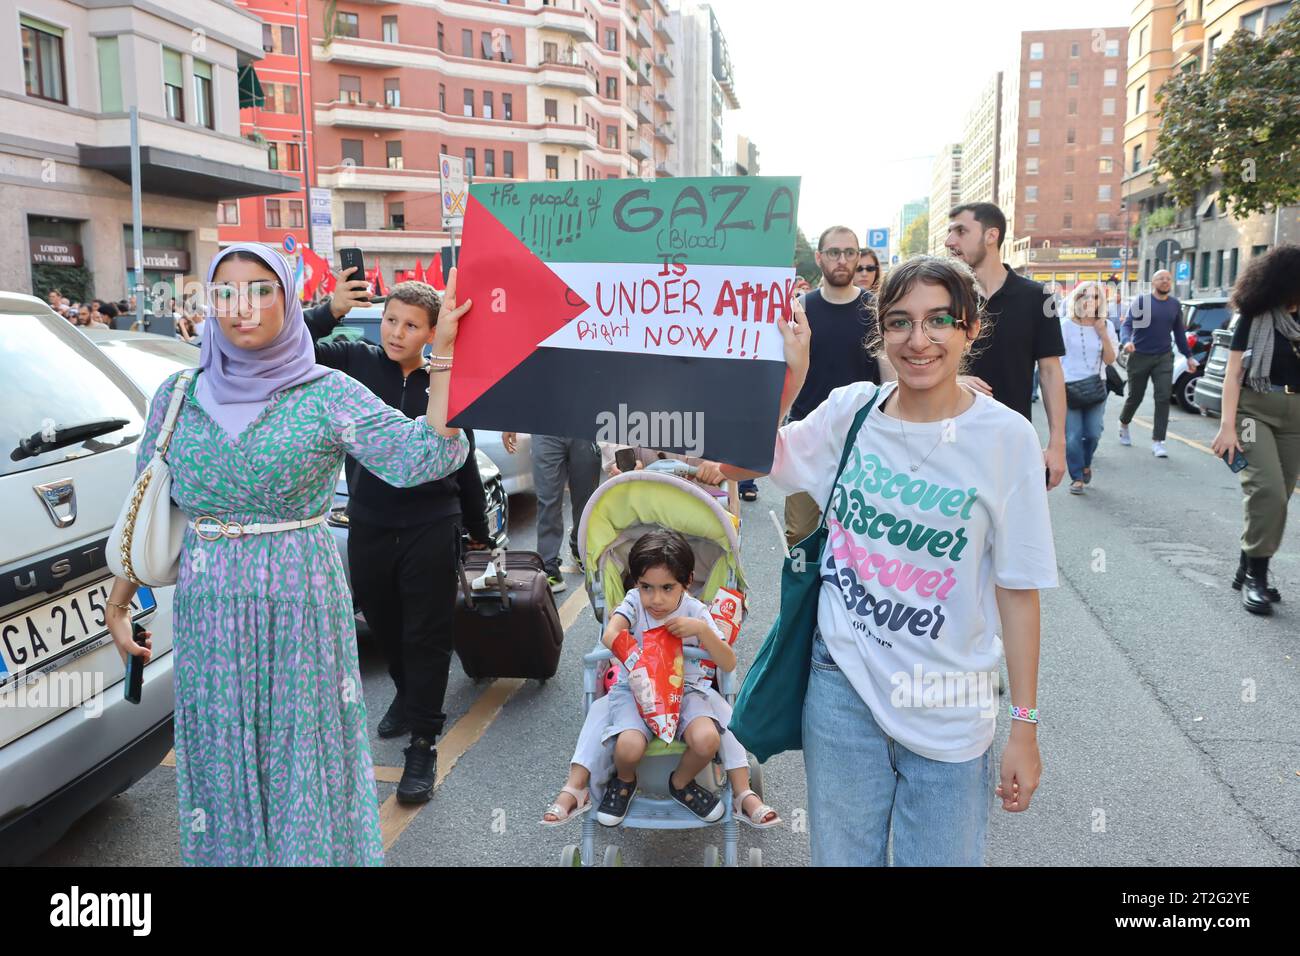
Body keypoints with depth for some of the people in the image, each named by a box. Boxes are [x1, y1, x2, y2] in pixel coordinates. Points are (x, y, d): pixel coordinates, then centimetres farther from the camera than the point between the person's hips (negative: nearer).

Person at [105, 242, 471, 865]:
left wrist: (443, 352, -23)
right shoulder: (179, 395, 4)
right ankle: (226, 851, 36)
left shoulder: (327, 394, -6)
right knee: (221, 758, 14)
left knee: (303, 752, 7)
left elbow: (426, 457, -18)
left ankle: (311, 850, 29)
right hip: (206, 607, 3)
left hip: (302, 604, -3)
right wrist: (117, 603, 12)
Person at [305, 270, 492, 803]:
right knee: (383, 625, 20)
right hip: (368, 524, 3)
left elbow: (464, 463, 6)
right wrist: (331, 311, -19)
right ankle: (407, 693, 46)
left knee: (426, 636, 0)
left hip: (431, 528, -2)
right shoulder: (356, 363, -1)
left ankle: (423, 743, 8)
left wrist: (478, 531, 12)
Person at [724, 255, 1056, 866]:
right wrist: (785, 379, -15)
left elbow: (1018, 591, -7)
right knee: (840, 857, 18)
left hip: (947, 715, -2)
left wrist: (1025, 726, -4)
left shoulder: (1005, 437, -10)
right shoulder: (852, 410, -3)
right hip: (842, 687, 2)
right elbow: (739, 462, -2)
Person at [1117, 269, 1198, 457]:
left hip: (1164, 358, 3)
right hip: (1139, 356, -3)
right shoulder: (1140, 301, -6)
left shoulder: (1175, 305, 7)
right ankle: (1123, 426, 37)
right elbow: (1127, 325, -12)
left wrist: (1188, 356, 17)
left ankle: (1157, 442, -5)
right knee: (1135, 397, 9)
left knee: (1163, 398, -7)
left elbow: (1179, 332, 16)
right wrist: (1126, 341, -33)